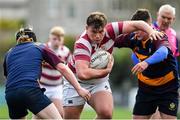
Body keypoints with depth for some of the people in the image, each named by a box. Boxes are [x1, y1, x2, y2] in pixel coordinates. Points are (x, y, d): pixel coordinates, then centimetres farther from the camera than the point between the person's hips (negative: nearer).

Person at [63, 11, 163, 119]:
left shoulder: (110, 30, -18)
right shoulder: (82, 44, -32)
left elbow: (136, 24, -10)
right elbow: (82, 74, -44)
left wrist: (151, 31, -29)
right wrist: (107, 70, -31)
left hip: (100, 81, 3)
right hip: (77, 81, -3)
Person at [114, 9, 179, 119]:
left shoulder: (158, 37, -23)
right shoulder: (133, 38, -9)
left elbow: (163, 52, -46)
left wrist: (146, 62, -63)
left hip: (167, 86, -5)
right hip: (146, 87, 5)